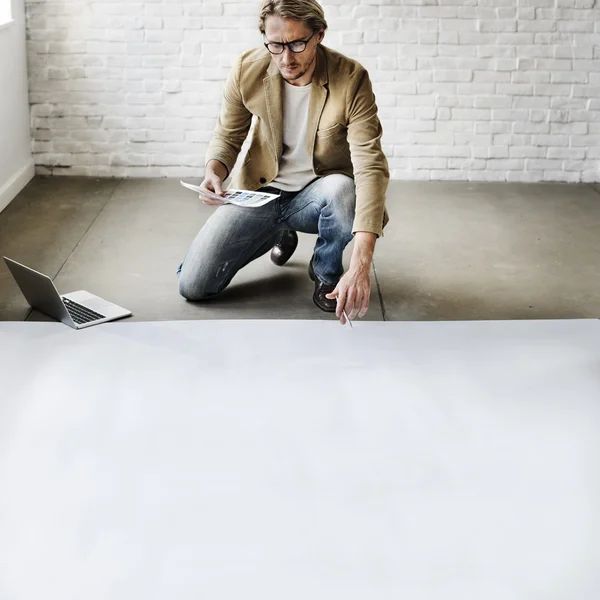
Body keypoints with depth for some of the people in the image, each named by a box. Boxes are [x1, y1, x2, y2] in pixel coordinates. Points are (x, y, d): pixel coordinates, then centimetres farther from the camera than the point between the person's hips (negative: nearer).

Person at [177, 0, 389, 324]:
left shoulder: (351, 78, -22)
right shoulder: (247, 70, -13)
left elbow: (370, 166, -31)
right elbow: (227, 136, 6)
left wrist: (361, 265, -44)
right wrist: (214, 171, -21)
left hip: (317, 194, -3)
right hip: (260, 192, 3)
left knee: (342, 190, -40)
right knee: (192, 285, -7)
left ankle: (326, 269, -3)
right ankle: (280, 234, 22)